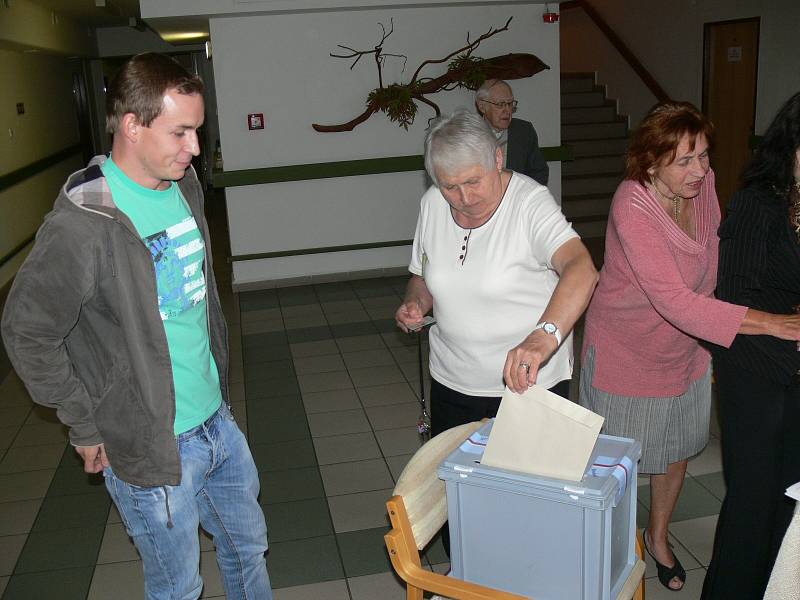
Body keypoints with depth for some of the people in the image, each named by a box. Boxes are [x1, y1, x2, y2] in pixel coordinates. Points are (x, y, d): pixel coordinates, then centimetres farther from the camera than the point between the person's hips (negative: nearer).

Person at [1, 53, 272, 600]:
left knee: (248, 548, 25)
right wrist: (87, 426, -10)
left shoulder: (185, 188, 1)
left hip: (218, 420, 7)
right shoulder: (81, 225, -24)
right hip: (150, 449, -7)